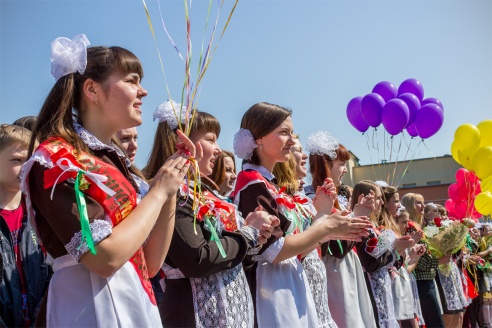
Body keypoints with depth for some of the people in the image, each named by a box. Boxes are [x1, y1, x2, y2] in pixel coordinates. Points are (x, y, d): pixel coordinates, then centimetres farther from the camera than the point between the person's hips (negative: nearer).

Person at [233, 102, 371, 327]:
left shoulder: (266, 183, 13)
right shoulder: (253, 183, -15)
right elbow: (275, 251, -20)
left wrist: (329, 231, 5)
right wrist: (326, 227, -12)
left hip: (288, 287, 9)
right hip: (271, 289, -9)